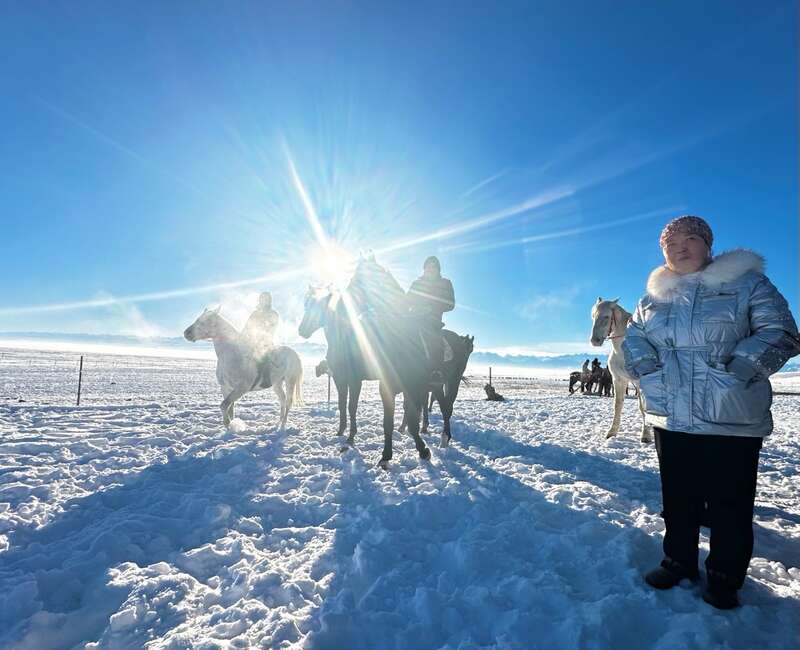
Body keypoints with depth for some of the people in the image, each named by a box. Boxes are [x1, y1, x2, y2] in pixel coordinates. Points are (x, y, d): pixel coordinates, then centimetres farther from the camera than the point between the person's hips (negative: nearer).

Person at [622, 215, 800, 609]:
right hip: (670, 418, 4)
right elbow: (632, 337, 13)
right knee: (677, 498, 16)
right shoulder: (655, 297, 11)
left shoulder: (746, 283, -1)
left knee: (729, 503, 7)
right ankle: (679, 561, 34)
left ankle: (724, 578, 27)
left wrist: (739, 369, -19)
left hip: (732, 420, -3)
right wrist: (646, 365, -6)